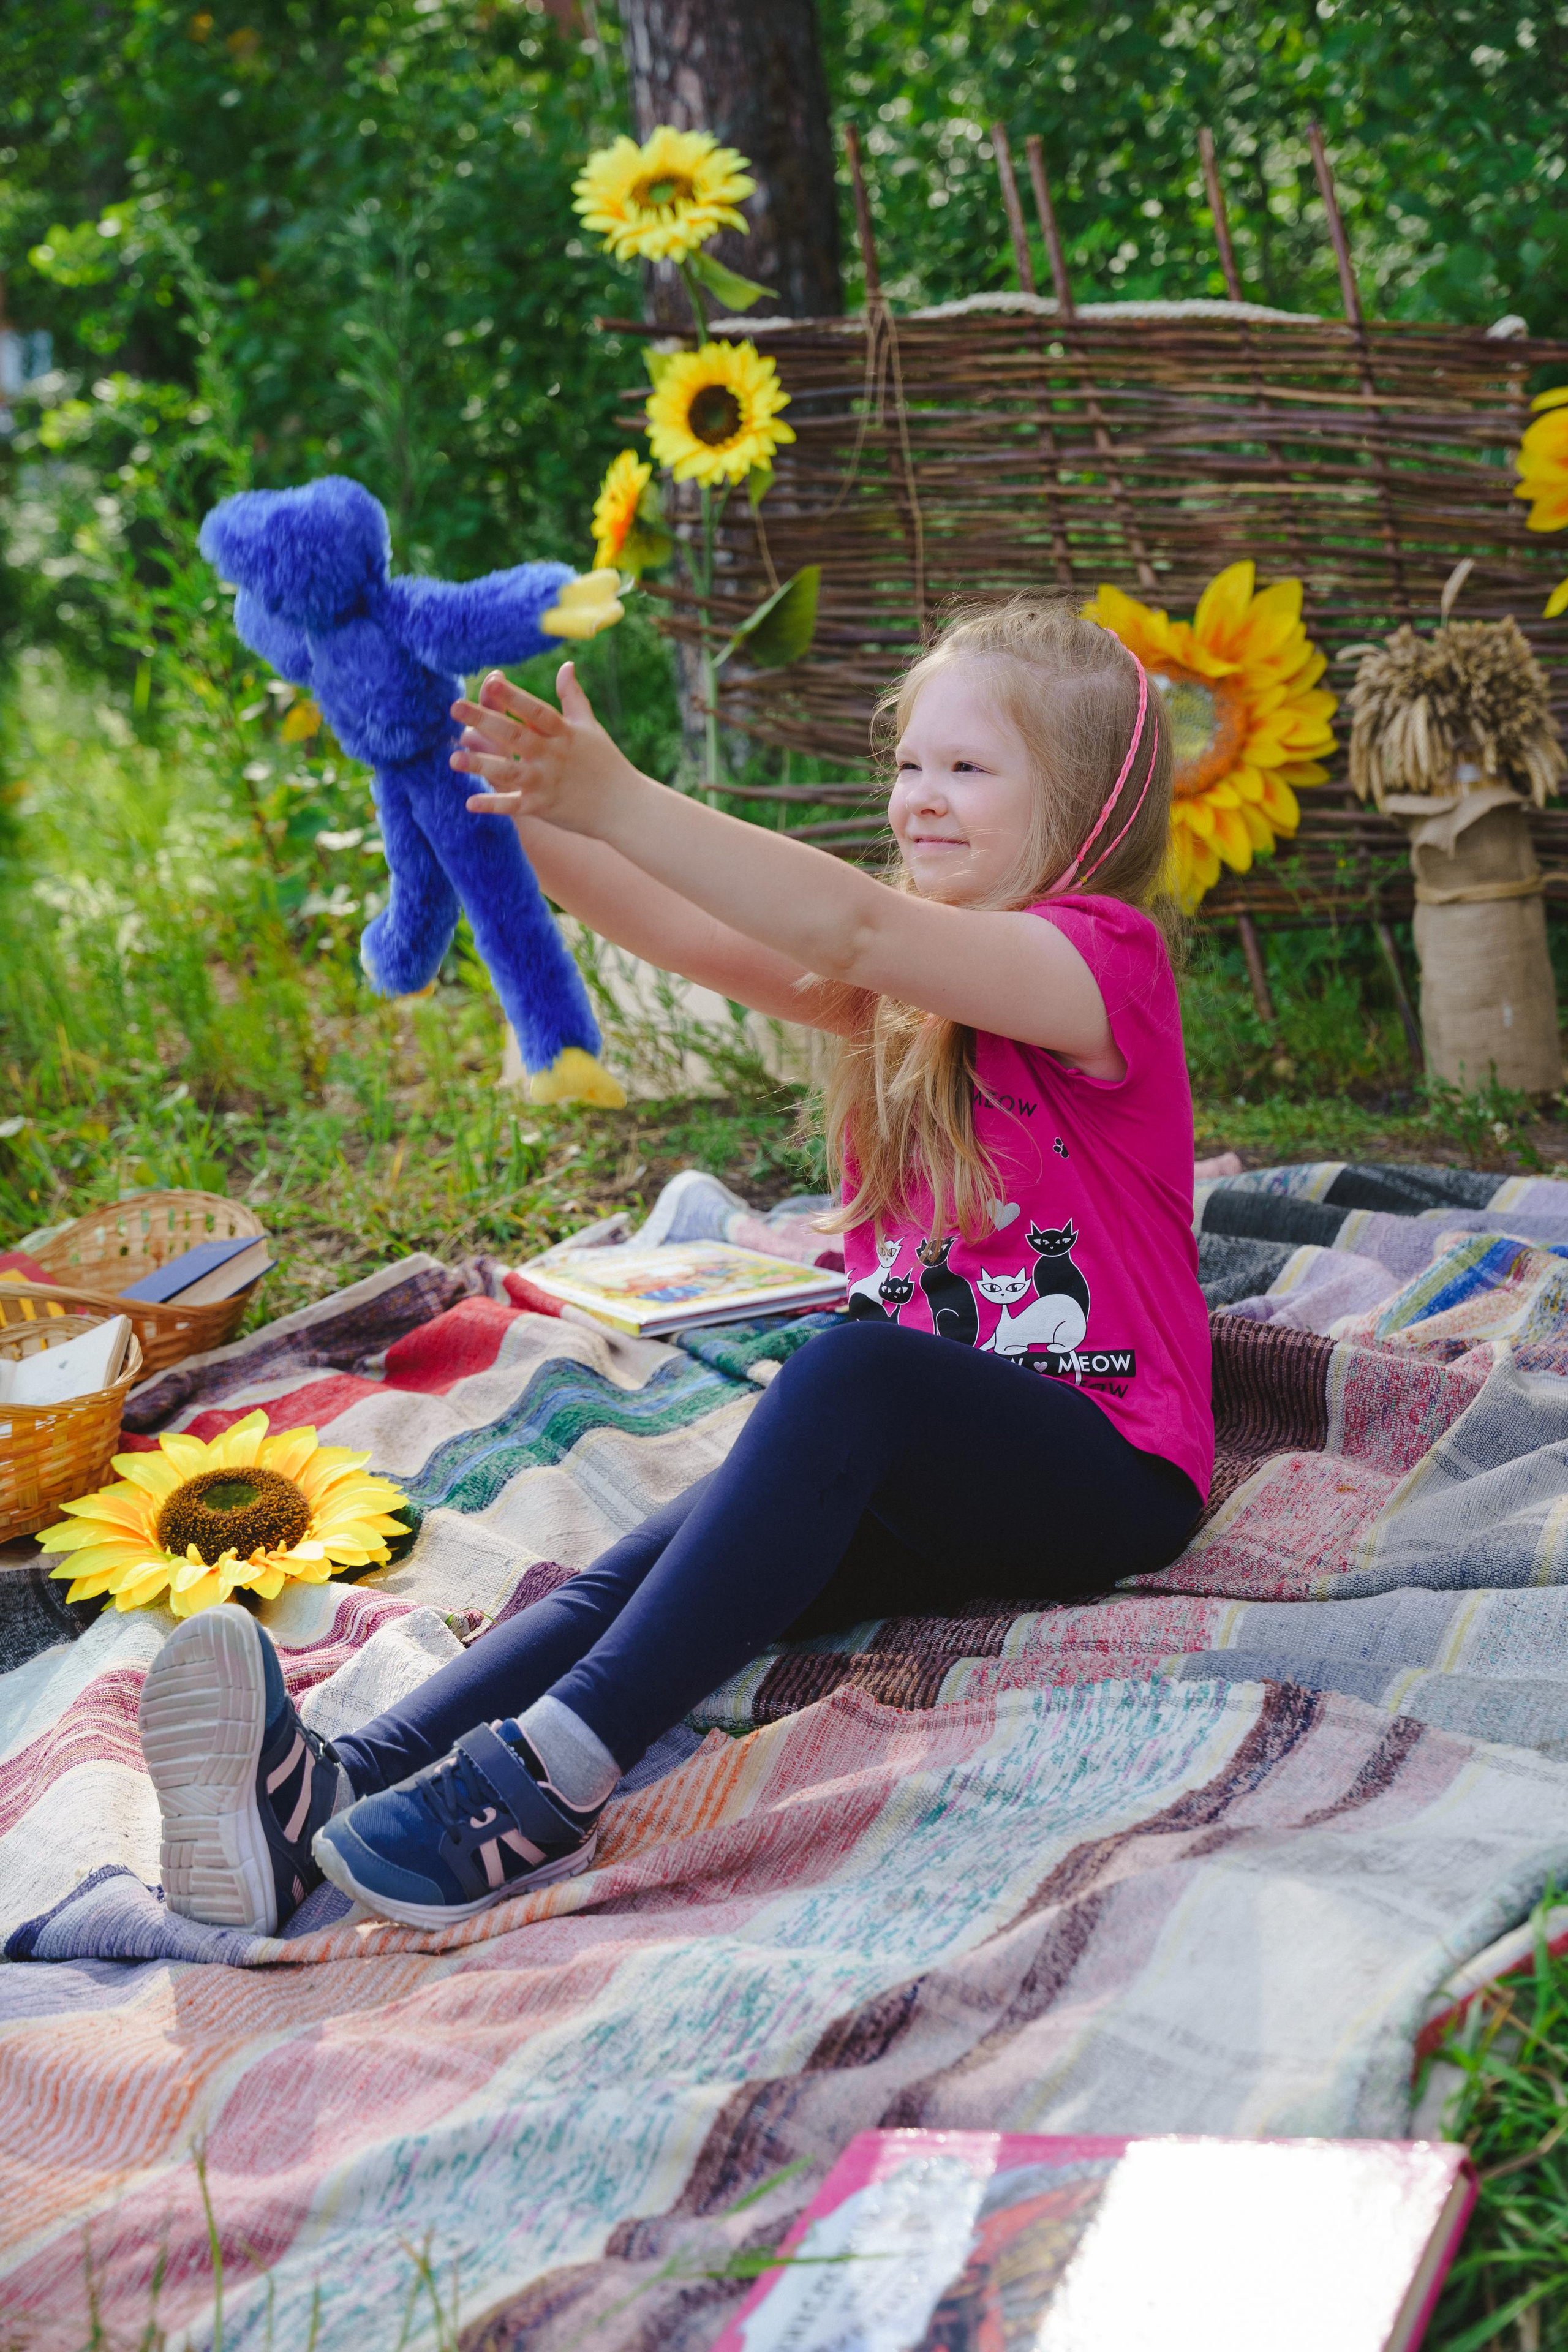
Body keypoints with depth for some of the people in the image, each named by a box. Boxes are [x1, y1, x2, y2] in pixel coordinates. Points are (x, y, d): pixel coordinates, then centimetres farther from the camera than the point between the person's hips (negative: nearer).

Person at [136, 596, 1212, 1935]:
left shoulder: (1104, 959, -8)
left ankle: (544, 1782, -43)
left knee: (852, 1370, -36)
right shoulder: (902, 980, 16)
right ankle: (328, 1795, -40)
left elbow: (852, 930, -26)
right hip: (917, 1472, 7)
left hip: (1105, 1472, -7)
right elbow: (702, 940, -2)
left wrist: (617, 801, -36)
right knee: (653, 1566, -21)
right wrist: (525, 811, -18)